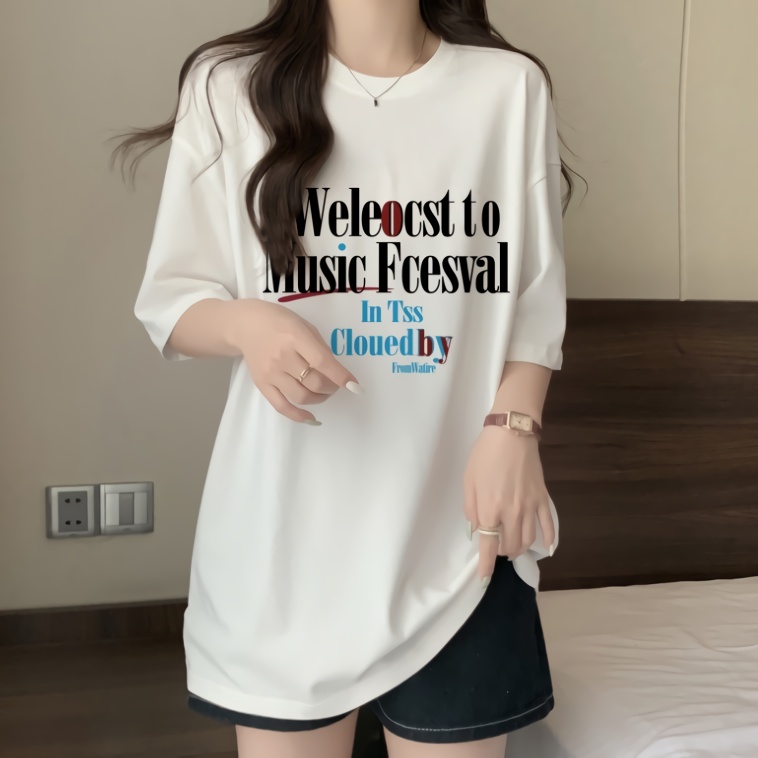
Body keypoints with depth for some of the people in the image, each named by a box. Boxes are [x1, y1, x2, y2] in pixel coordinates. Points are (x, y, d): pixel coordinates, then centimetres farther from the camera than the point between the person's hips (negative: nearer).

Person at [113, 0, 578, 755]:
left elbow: (535, 301, 5)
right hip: (287, 516, 0)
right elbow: (169, 300, 1)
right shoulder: (230, 85, 0)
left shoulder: (510, 86, 1)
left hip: (455, 519, 1)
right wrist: (247, 323, -20)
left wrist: (512, 428, -12)